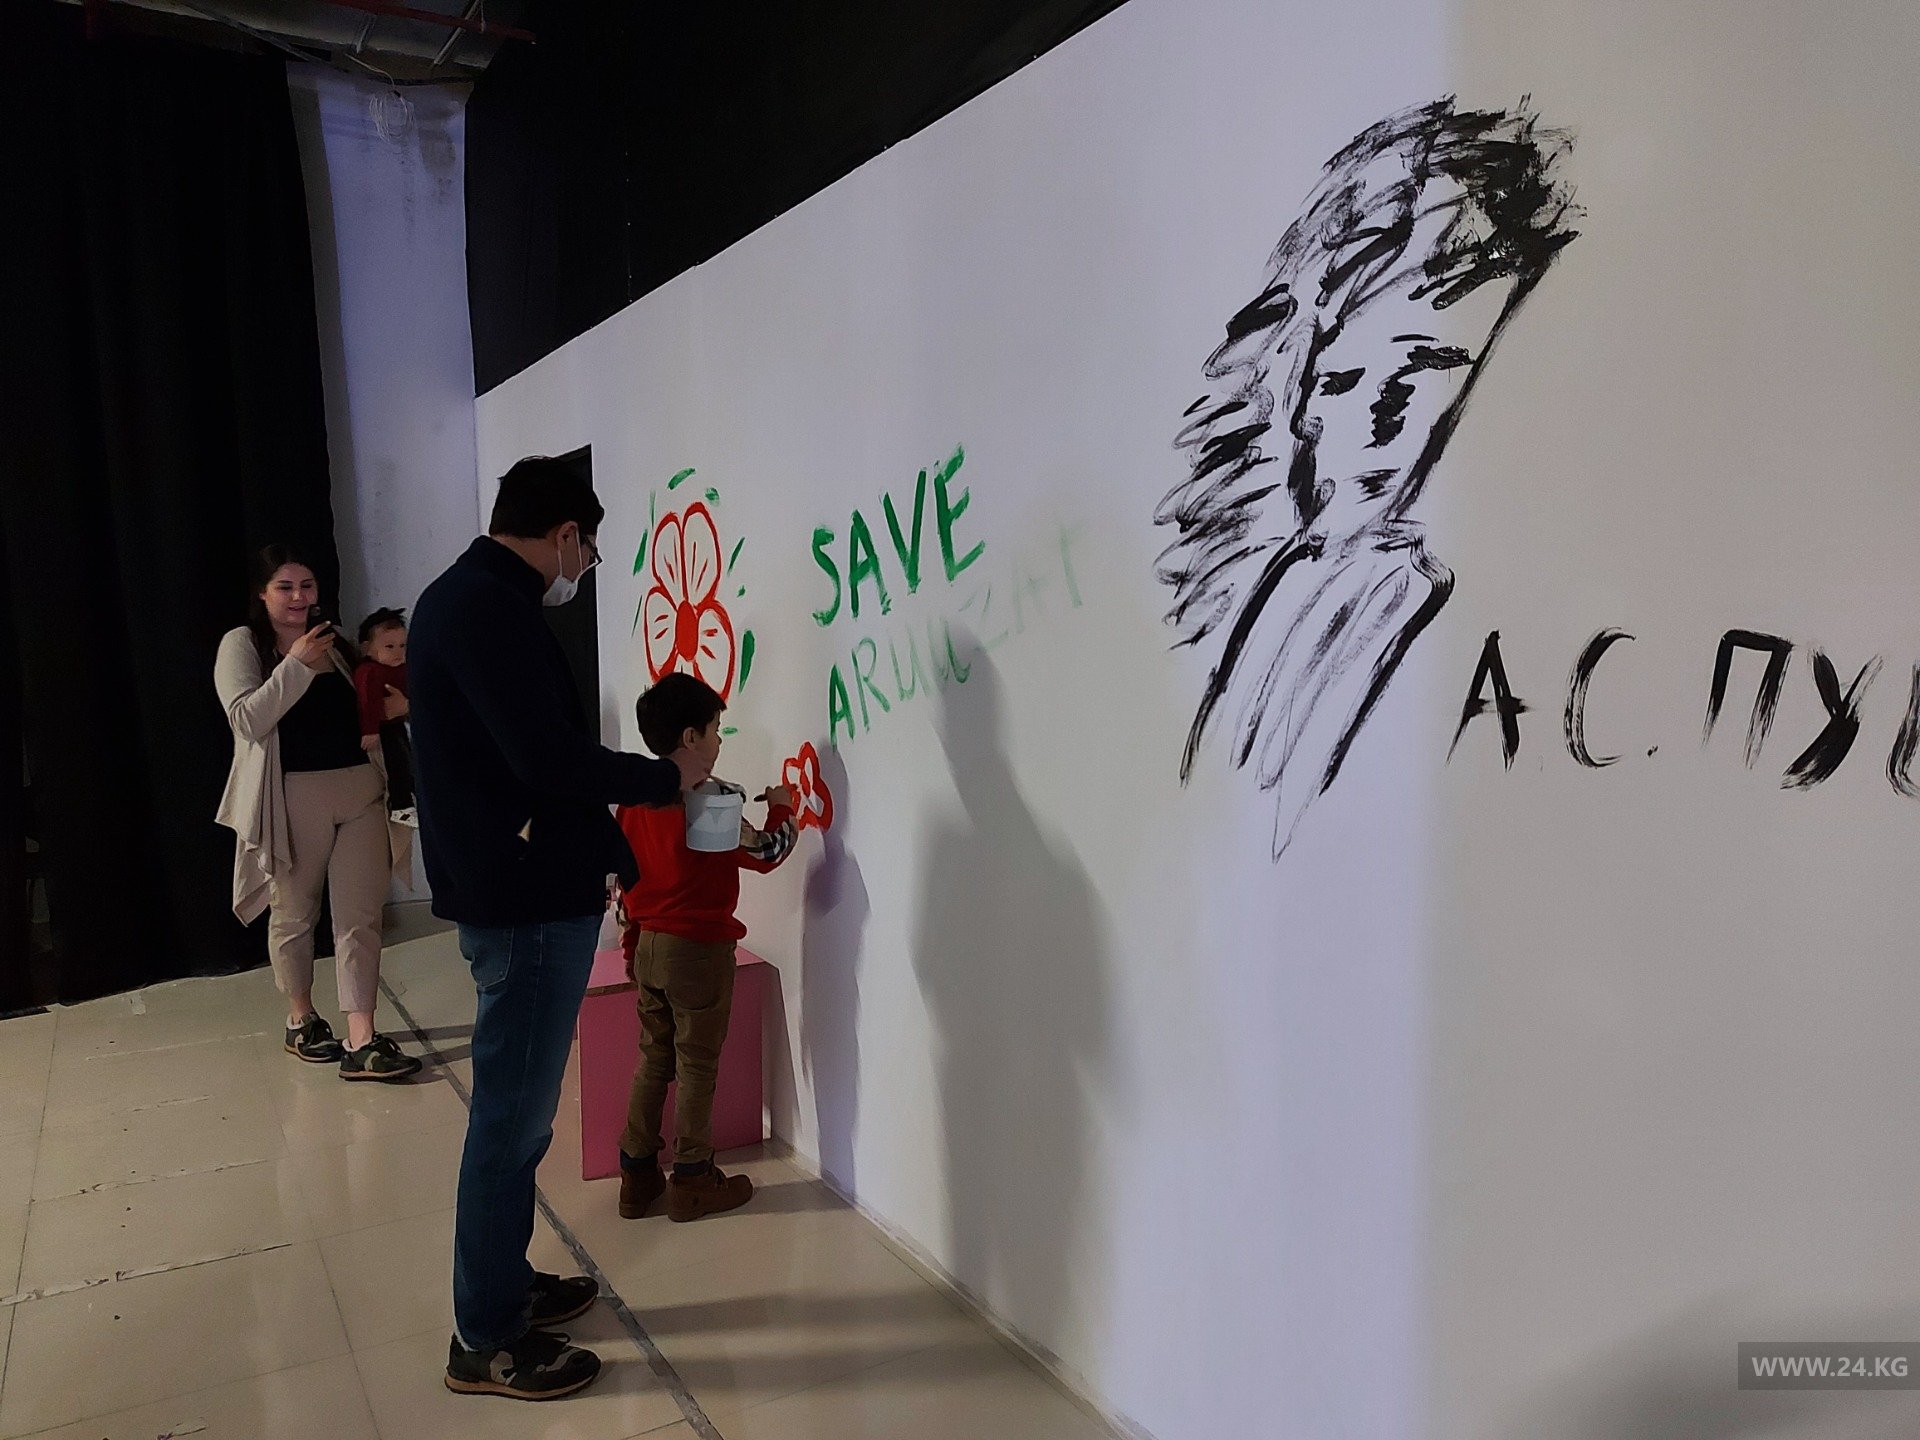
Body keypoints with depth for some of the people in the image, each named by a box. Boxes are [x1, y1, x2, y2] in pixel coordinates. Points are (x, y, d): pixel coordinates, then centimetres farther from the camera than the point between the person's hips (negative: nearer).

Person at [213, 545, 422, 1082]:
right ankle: (301, 1022, 32)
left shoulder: (335, 641, 16)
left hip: (360, 791, 4)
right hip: (292, 799, -4)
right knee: (293, 916, 11)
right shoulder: (242, 644, 0)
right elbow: (247, 718, -15)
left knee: (360, 918, -2)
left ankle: (361, 1043, -2)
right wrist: (298, 664, -19)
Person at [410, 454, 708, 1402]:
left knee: (518, 1107, 19)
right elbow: (553, 761, -26)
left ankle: (504, 1285, 34)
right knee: (513, 1115, 1)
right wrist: (666, 776, -10)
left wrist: (621, 853, 20)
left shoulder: (467, 598, 14)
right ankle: (484, 1341, 16)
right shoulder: (489, 608, -19)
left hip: (518, 894, 10)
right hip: (526, 905, -10)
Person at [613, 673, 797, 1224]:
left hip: (648, 947, 7)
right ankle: (692, 1182, 16)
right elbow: (764, 854, -9)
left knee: (654, 1061, 16)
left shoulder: (634, 798, 4)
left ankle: (637, 1176, 23)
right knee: (698, 1066, 5)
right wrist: (781, 808, 8)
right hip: (699, 950, -7)